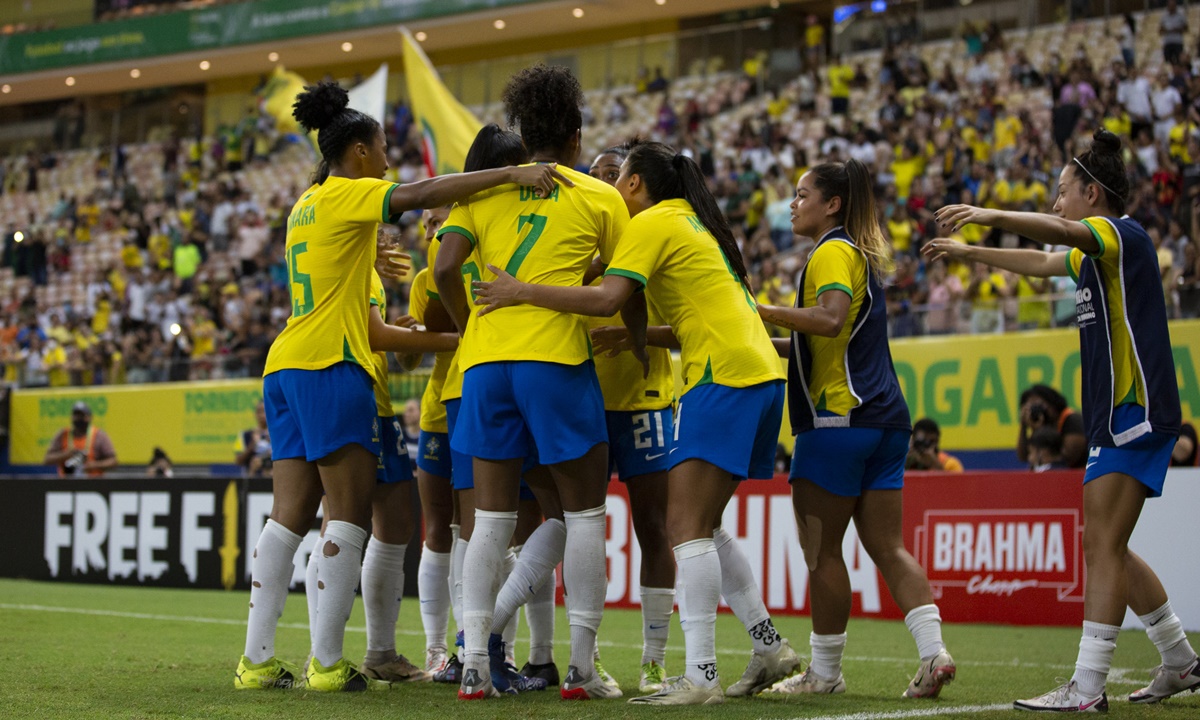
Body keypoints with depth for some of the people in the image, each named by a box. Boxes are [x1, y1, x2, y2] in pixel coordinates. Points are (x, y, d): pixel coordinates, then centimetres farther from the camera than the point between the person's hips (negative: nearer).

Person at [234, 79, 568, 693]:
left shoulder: (307, 205, 22)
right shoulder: (346, 195, -4)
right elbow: (422, 194, -22)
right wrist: (512, 173, -26)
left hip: (286, 366, 9)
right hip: (330, 367, -9)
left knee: (290, 515, 6)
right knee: (349, 514, -6)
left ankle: (257, 659, 3)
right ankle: (326, 662, -8)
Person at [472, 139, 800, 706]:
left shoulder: (651, 223, -5)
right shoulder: (690, 221, 22)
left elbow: (607, 298, -19)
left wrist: (522, 291, -17)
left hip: (724, 373, -9)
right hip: (759, 373, 9)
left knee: (687, 526, -12)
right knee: (703, 527, 14)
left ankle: (699, 676, -17)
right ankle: (770, 648, 15)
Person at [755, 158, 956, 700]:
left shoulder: (833, 251, -7)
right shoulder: (863, 255, 21)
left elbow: (830, 318, -25)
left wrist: (761, 310, -19)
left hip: (839, 416, -9)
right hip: (885, 417, 9)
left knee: (821, 549, 0)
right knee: (887, 547, 6)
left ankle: (825, 671, 5)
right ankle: (934, 652, -6)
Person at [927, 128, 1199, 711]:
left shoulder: (1121, 234, -10)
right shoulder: (1094, 254, 19)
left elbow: (1061, 233, -31)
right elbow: (1041, 261, 36)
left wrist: (992, 215, -43)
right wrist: (970, 252, 40)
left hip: (1134, 415, -10)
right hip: (1117, 418, 10)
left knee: (1102, 546, -13)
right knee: (1106, 549, 13)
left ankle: (1087, 689, -16)